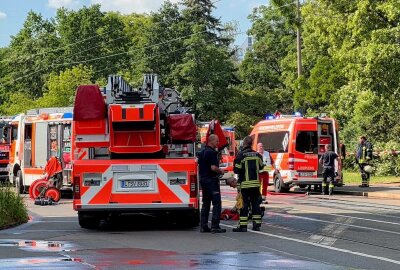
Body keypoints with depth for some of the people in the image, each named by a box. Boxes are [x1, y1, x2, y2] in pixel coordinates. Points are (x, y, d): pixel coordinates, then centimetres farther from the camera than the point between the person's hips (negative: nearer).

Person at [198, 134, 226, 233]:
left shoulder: (202, 152, 13)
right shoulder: (212, 152, -15)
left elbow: (199, 166, 19)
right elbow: (213, 167, -22)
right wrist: (221, 171, -6)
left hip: (203, 179, 9)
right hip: (211, 180, -9)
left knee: (205, 203, 12)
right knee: (216, 203, -6)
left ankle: (203, 226, 11)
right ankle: (215, 226, -10)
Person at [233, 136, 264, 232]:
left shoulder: (241, 155, -11)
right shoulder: (257, 155, 5)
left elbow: (236, 170, -11)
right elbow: (261, 167, 17)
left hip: (245, 183, -4)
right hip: (256, 183, 4)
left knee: (244, 203, -2)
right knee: (255, 203, 11)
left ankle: (243, 225, -3)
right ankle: (257, 224, 11)